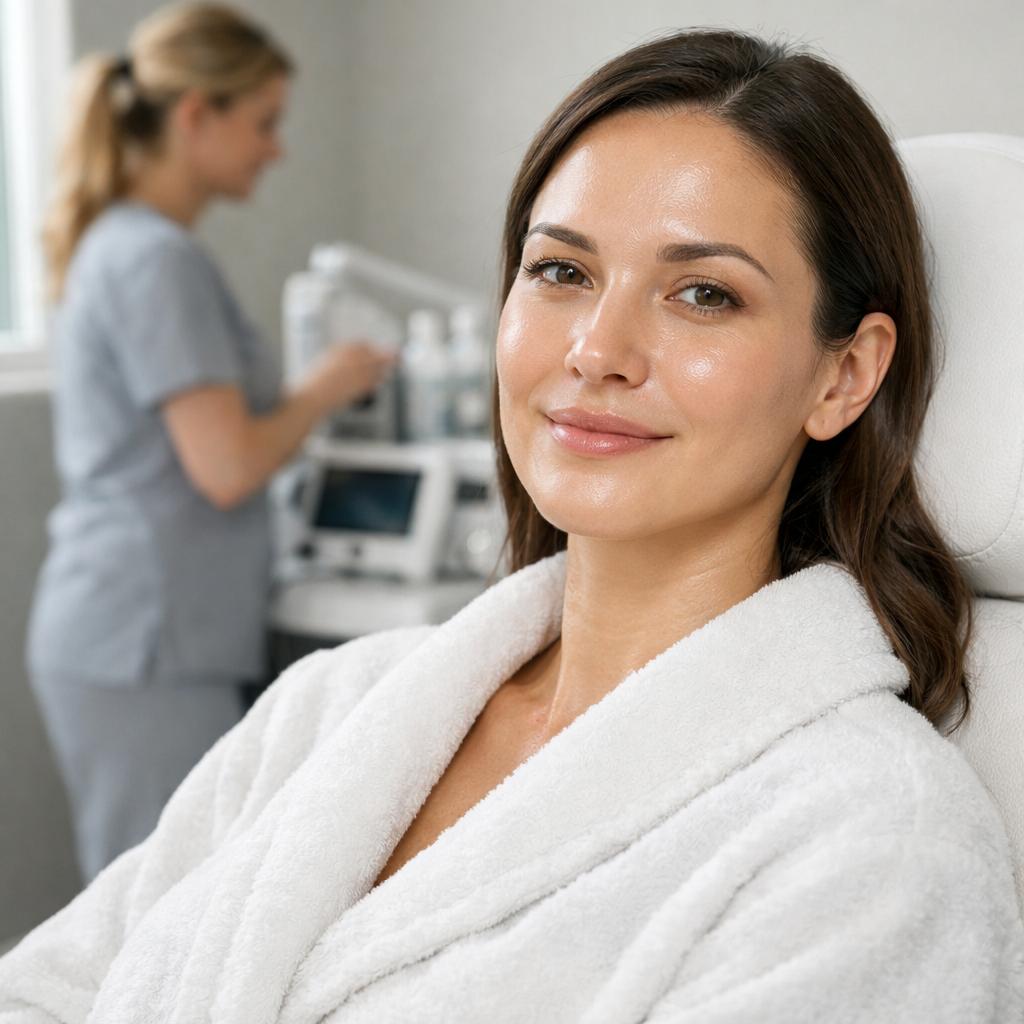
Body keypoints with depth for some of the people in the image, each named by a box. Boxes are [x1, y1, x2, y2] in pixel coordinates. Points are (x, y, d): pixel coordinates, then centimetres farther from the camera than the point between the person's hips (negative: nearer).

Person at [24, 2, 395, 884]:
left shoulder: (123, 244, 15)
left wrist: (309, 399, 11)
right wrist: (326, 389, -5)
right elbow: (227, 468, -21)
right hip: (146, 646, -10)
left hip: (134, 636, 10)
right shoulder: (157, 259, -16)